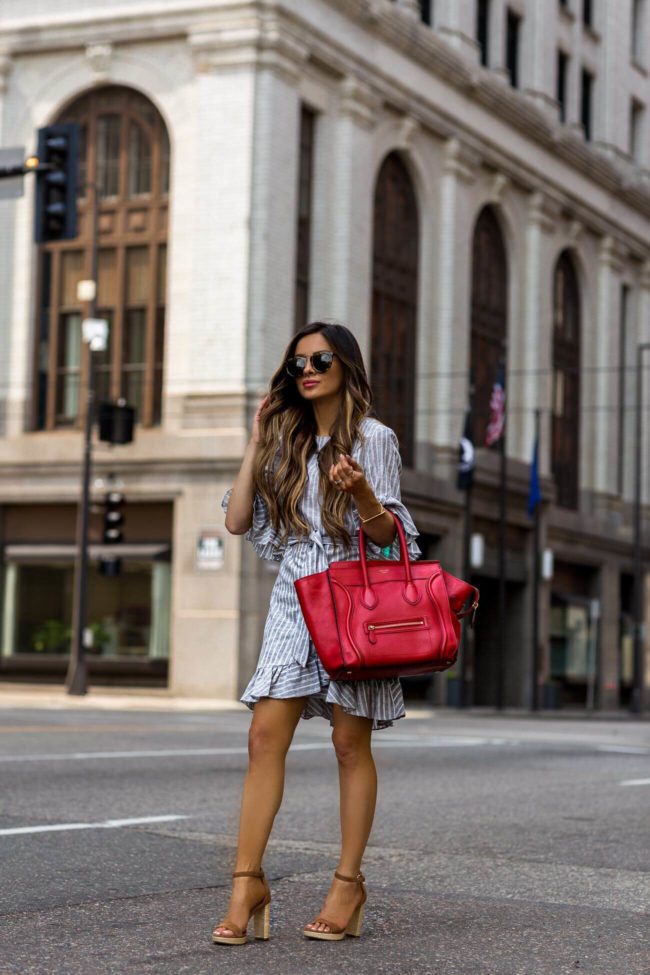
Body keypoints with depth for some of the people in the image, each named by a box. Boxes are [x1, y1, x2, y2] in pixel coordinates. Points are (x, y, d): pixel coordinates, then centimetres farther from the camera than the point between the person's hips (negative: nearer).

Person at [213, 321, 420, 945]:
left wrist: (361, 493, -24)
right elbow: (238, 521, 9)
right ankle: (248, 884, -7)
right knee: (265, 739, -6)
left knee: (350, 742, -2)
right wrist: (256, 445, 10)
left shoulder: (373, 438, 2)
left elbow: (386, 534, -4)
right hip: (294, 596, 4)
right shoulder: (287, 442, 16)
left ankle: (348, 883, 5)